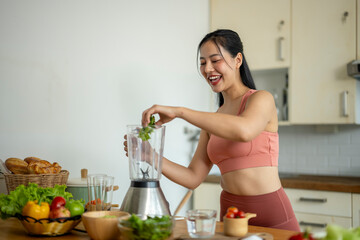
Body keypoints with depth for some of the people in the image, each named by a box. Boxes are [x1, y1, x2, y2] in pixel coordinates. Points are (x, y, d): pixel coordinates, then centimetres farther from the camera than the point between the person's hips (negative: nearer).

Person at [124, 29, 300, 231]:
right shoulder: (213, 121, 12)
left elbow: (244, 130, -30)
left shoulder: (262, 99, -6)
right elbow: (193, 178, 6)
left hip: (272, 216, -6)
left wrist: (179, 111, -27)